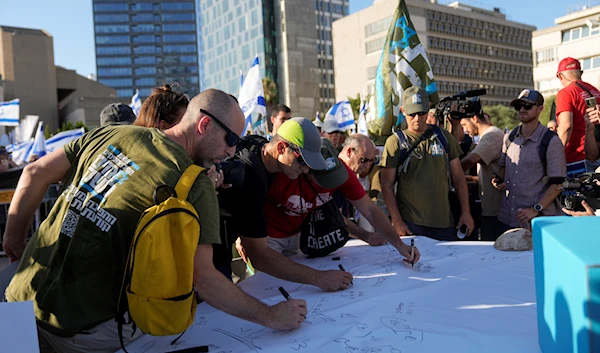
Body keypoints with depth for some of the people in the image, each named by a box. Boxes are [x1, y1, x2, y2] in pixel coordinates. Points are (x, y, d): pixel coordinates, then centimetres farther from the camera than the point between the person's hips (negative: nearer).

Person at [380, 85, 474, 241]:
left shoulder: (443, 137, 9)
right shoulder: (395, 142, -1)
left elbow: (458, 177, 12)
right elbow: (387, 185, -3)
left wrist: (466, 212, 7)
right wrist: (397, 221, -10)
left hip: (444, 222, 3)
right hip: (410, 224, -3)